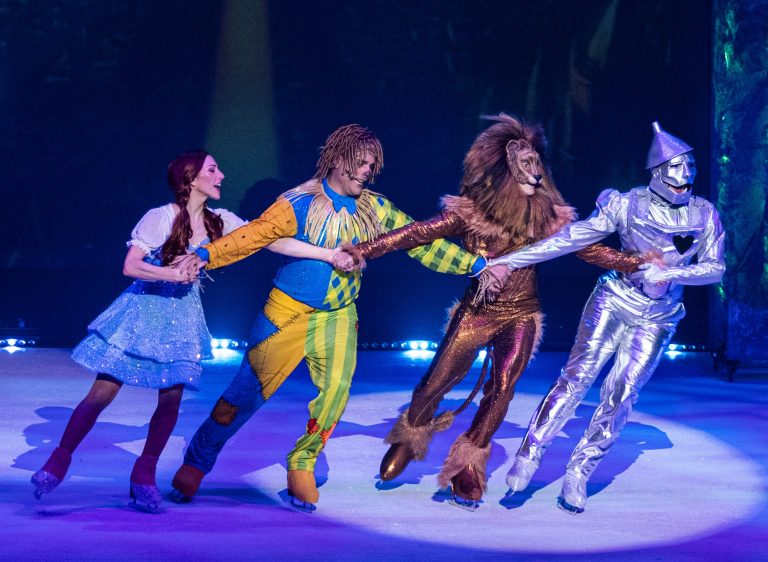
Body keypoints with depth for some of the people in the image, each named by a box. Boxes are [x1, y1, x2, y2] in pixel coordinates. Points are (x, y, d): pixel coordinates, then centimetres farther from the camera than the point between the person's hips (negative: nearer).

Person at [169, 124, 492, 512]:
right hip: (289, 311, -4)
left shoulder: (375, 209, 2)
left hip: (338, 317, 4)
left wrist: (474, 264, -1)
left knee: (336, 389, -15)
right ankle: (197, 461, 15)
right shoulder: (300, 203, -12)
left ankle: (302, 465, 5)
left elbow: (422, 242, 4)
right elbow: (255, 234, -21)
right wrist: (205, 255, -35)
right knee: (249, 391, -3)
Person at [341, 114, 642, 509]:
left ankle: (467, 466, 5)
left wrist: (638, 264, -8)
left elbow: (590, 250, 0)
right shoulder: (470, 212, -13)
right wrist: (364, 250, -24)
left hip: (521, 318, 1)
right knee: (434, 385, 3)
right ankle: (409, 439, 32)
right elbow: (417, 233, -16)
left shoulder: (548, 218, -6)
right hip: (475, 313, -1)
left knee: (501, 391, -11)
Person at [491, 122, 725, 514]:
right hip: (613, 301, -1)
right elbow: (571, 238, -11)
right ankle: (529, 455, -3)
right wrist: (509, 260, -15)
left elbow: (715, 268, -4)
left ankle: (578, 473, 8)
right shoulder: (628, 205, -10)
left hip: (656, 319, 2)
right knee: (577, 375, -12)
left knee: (620, 396, -3)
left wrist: (671, 273, -22)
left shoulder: (704, 214, -4)